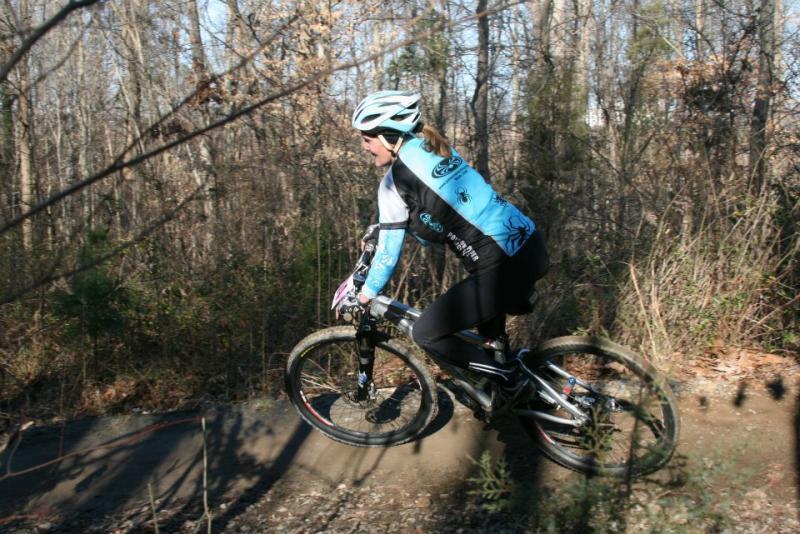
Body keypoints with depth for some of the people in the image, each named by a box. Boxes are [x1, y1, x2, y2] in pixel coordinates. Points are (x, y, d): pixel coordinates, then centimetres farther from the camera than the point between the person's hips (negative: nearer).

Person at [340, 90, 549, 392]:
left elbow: (389, 249, -1)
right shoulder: (432, 147, 16)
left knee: (425, 334, 6)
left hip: (505, 266, -9)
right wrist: (382, 231, 31)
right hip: (531, 244, 9)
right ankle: (501, 361, 46)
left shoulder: (395, 180, -8)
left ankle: (503, 378, 13)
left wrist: (364, 296, 12)